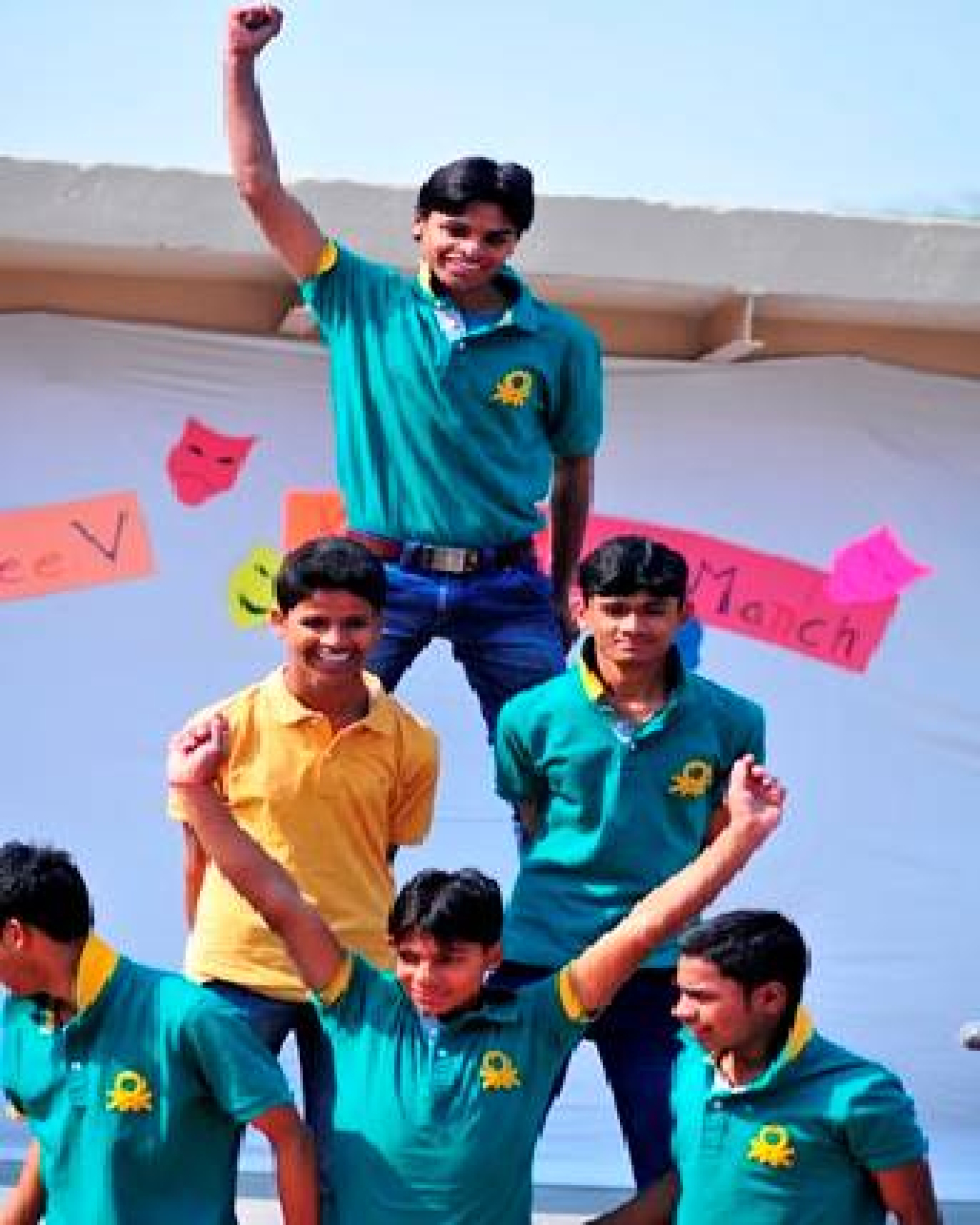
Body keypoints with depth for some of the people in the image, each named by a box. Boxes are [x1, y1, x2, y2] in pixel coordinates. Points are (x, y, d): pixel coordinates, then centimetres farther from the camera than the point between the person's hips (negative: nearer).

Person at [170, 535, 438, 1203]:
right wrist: (209, 961, 6)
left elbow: (382, 858, 9)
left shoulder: (411, 743, -2)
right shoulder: (228, 727, -6)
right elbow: (199, 858, 3)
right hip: (237, 974, -1)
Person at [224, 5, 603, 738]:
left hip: (504, 583, 0)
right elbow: (262, 188, -2)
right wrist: (240, 60, -6)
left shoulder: (562, 342, 2)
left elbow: (573, 469, 11)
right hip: (382, 570, 0)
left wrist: (562, 594, 11)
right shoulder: (365, 303, 2)